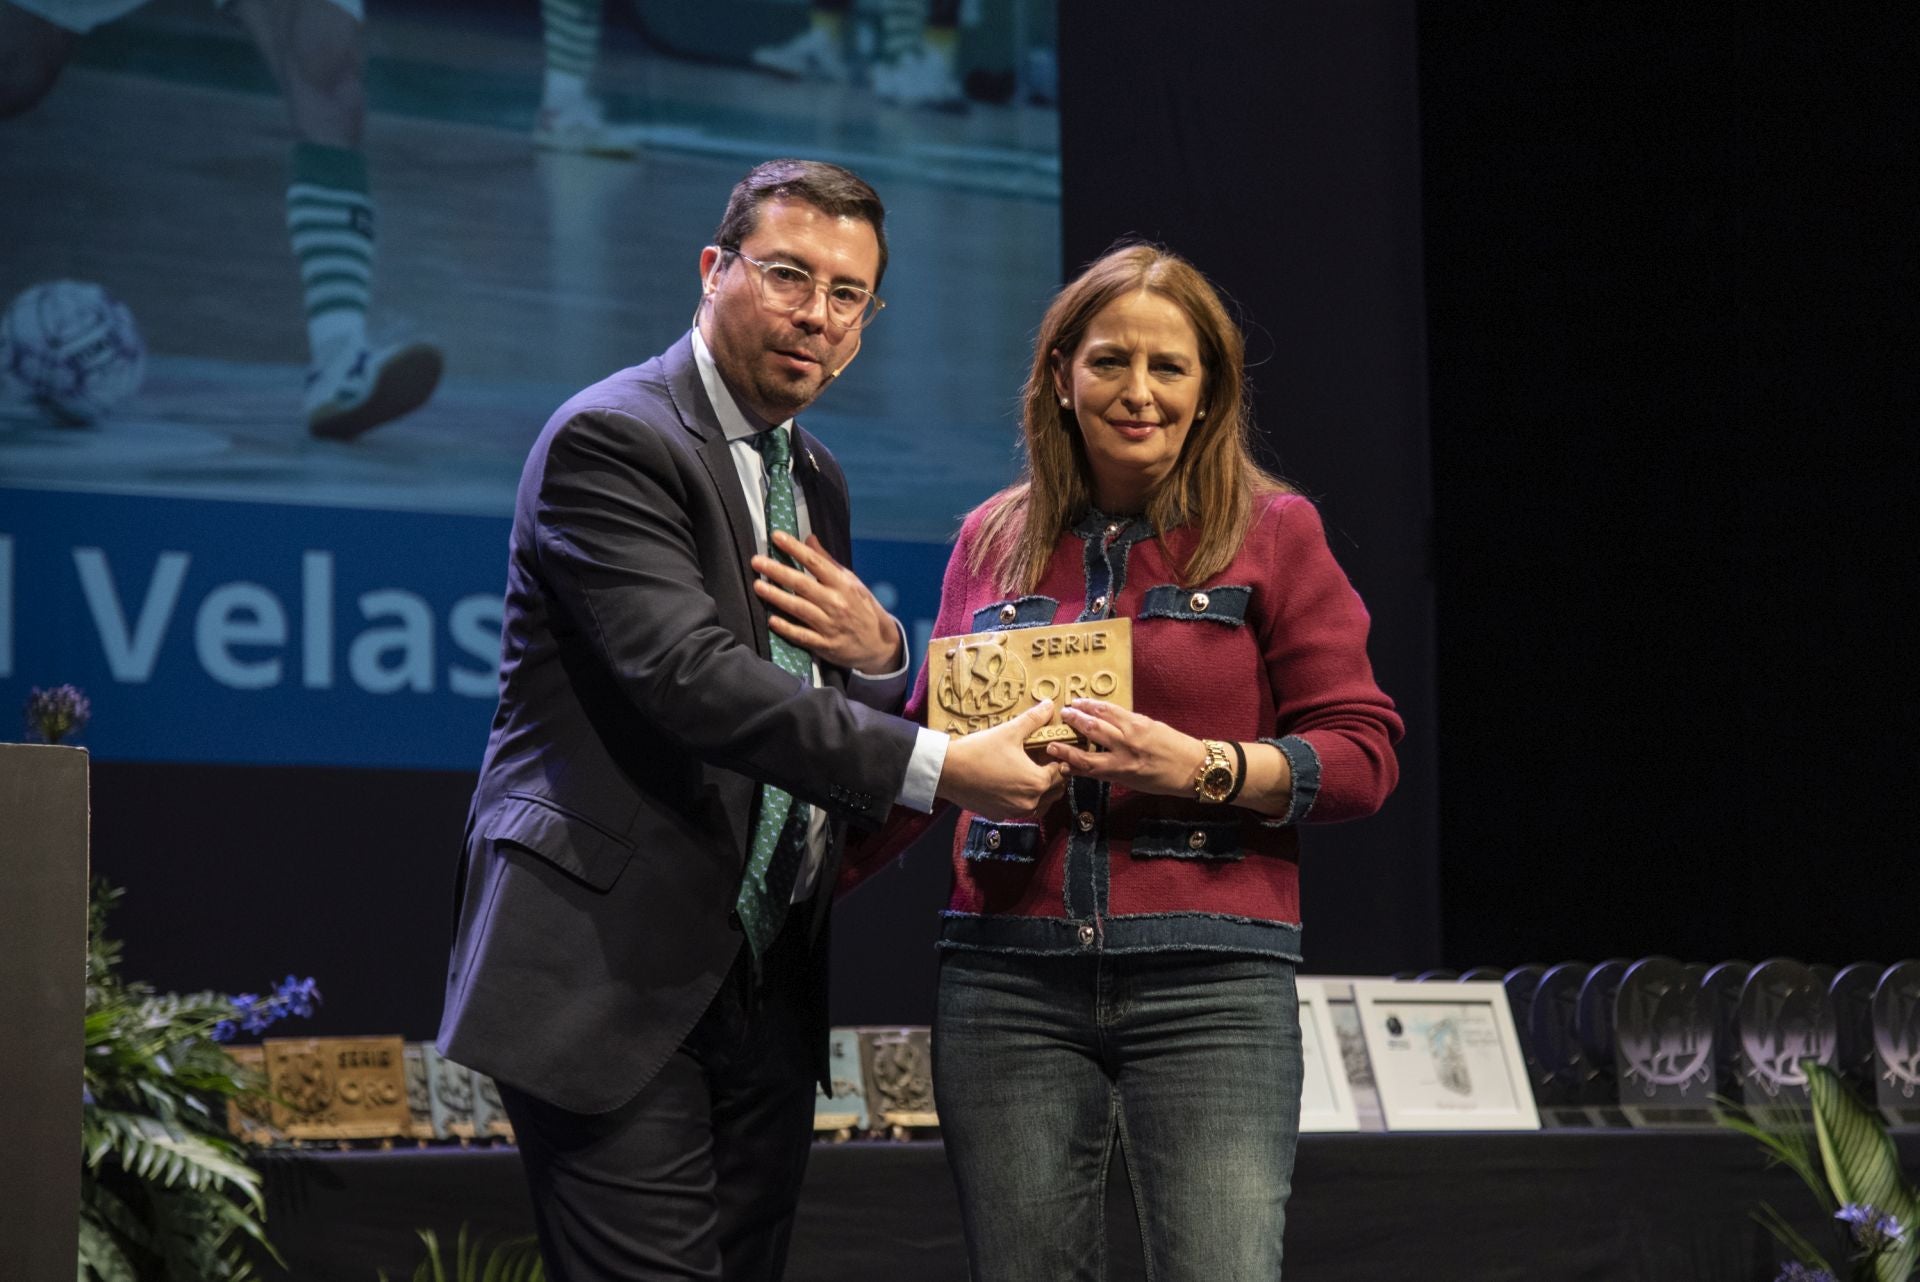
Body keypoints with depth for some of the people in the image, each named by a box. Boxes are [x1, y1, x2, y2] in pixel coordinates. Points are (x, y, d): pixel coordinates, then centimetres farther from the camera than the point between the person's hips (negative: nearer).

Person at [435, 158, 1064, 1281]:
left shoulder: (816, 480, 18)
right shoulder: (608, 440, -10)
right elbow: (691, 679, -23)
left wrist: (876, 650, -3)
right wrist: (937, 766, -30)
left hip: (770, 989, 8)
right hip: (620, 976, -8)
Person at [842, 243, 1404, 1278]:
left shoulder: (1273, 532, 6)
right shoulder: (992, 542, 15)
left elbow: (1361, 754, 2)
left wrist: (1203, 768, -14)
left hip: (1208, 981, -3)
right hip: (1007, 974, 3)